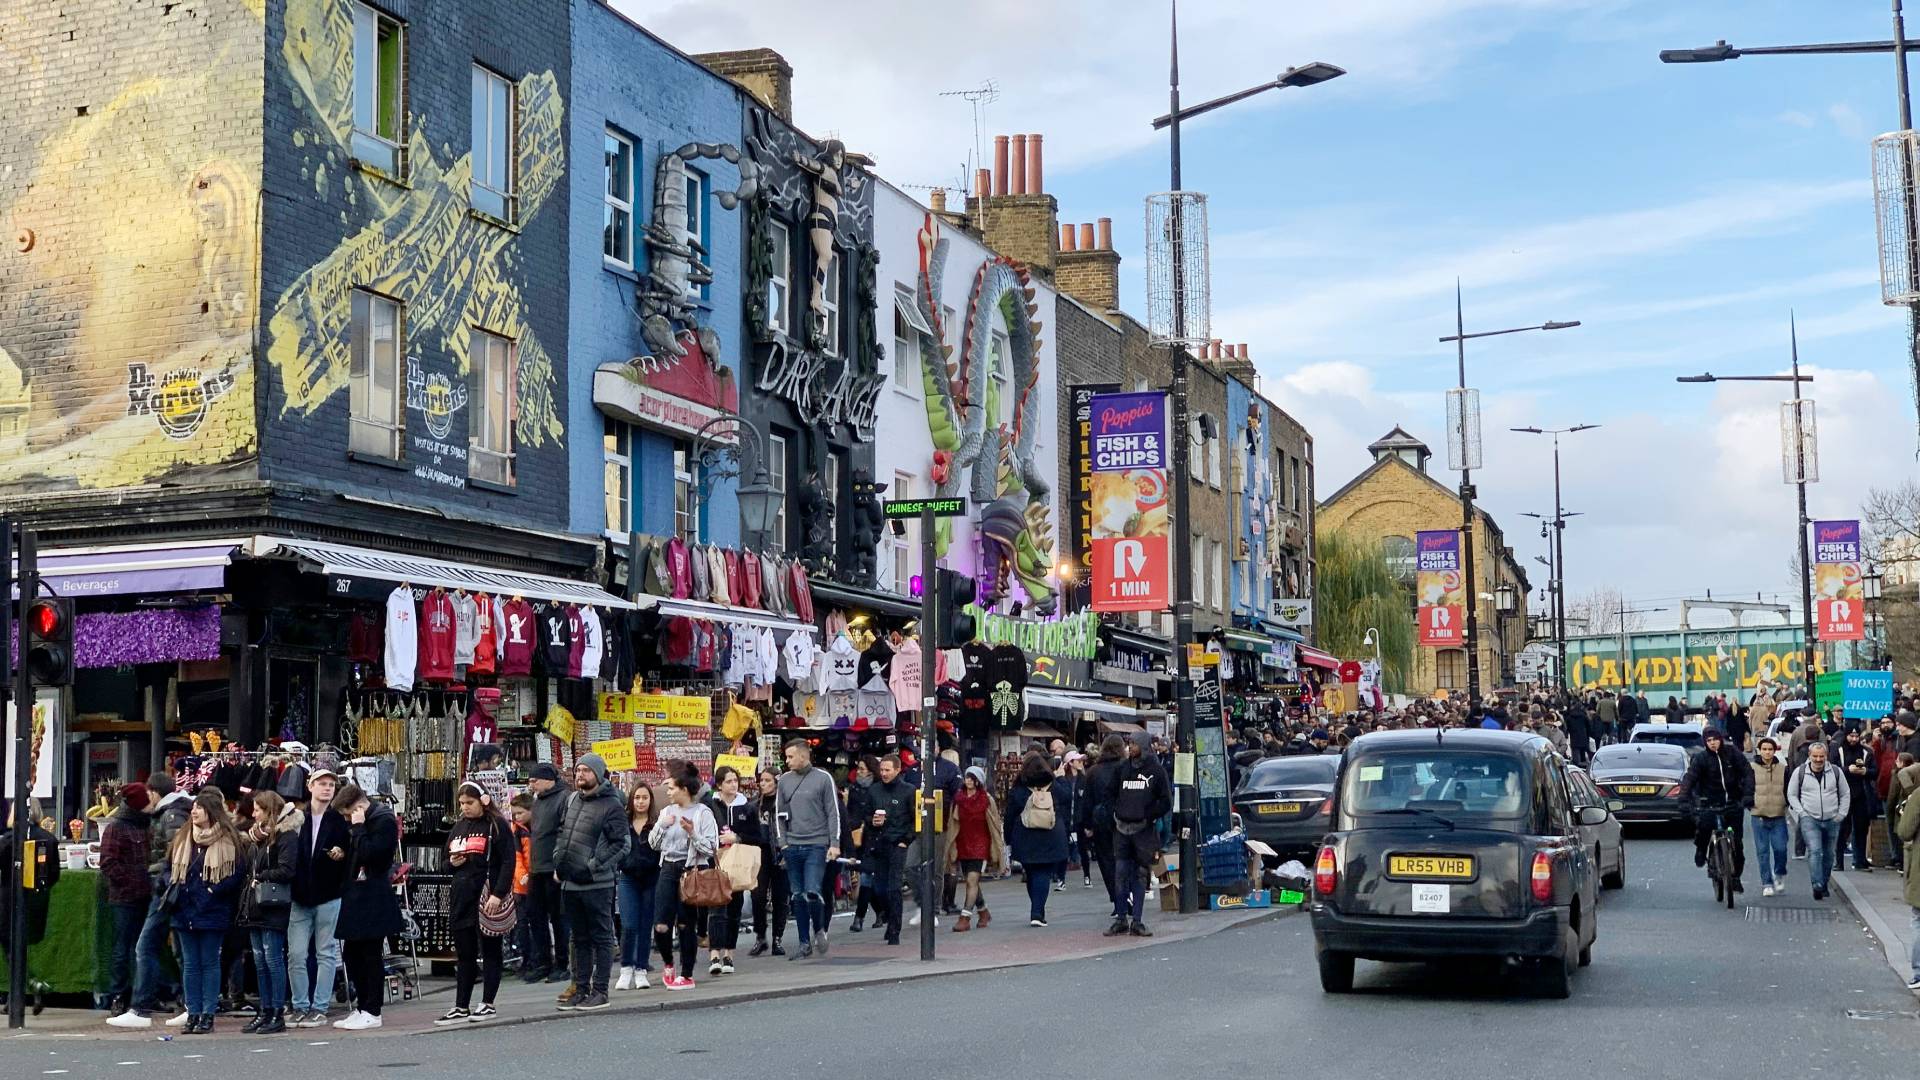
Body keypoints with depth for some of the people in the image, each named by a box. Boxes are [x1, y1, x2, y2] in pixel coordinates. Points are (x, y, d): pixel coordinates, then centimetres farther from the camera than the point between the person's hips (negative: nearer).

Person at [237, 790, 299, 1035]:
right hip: (256, 907, 9)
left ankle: (278, 1014, -2)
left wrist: (260, 879, -10)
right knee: (260, 960, 10)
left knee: (272, 958, -6)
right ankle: (265, 1012, 15)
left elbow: (286, 871, -18)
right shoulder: (257, 835, 19)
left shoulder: (286, 835, -9)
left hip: (274, 908, -9)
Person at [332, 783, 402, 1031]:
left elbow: (369, 854, -22)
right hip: (355, 896, 9)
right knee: (352, 954, 11)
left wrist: (358, 828, -17)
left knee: (371, 955, -3)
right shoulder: (356, 823, 15)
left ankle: (372, 1012, 2)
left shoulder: (384, 820, -13)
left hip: (373, 900, -9)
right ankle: (361, 1007, 19)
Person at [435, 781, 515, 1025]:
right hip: (462, 896, 7)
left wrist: (498, 894, -19)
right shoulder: (458, 827, 16)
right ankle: (461, 1007, 10)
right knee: (464, 954, 8)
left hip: (488, 897, -7)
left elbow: (508, 862, -10)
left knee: (490, 951, 2)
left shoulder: (497, 825, -5)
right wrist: (452, 863, 2)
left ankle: (488, 1004, 7)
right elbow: (446, 861, 26)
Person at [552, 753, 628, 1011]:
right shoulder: (572, 800, 12)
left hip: (596, 884, -7)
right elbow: (561, 832, 22)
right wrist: (558, 861, 9)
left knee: (601, 937, 1)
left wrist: (594, 865, -16)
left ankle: (600, 991, 4)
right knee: (579, 939, 15)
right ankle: (581, 987, 22)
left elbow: (619, 844, -12)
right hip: (570, 883, 7)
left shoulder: (611, 806, -10)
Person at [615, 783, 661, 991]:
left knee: (646, 926, 4)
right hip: (628, 879, 1)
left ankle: (641, 970, 14)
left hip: (651, 880, -1)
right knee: (629, 926, -6)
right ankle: (626, 969, 8)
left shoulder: (658, 823, -2)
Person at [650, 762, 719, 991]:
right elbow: (653, 843, 13)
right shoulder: (667, 811, 10)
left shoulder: (702, 813, -6)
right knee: (661, 925, -3)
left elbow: (711, 848, -9)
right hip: (668, 869, 5)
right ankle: (668, 963, 23)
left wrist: (692, 833, -22)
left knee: (686, 925, 1)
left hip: (690, 870, -5)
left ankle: (686, 975, 11)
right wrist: (662, 826, -3)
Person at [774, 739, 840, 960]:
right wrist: (783, 842, 3)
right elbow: (779, 814, 13)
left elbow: (833, 813, -1)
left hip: (817, 845, -4)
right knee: (797, 897, 6)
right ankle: (805, 943, 14)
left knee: (812, 893, -14)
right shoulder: (784, 780, 9)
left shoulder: (823, 778, -1)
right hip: (792, 847, 4)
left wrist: (834, 843, -7)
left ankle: (819, 929, 12)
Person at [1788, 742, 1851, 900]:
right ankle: (1817, 886, -22)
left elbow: (1845, 794, 13)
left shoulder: (1835, 772, 5)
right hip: (1809, 819, -2)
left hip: (1832, 820, 3)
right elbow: (1791, 794, 8)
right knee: (1814, 851, -16)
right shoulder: (1800, 773, 1)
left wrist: (1841, 814, 3)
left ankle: (1824, 884, 23)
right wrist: (1801, 812, -4)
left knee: (1829, 854, 9)